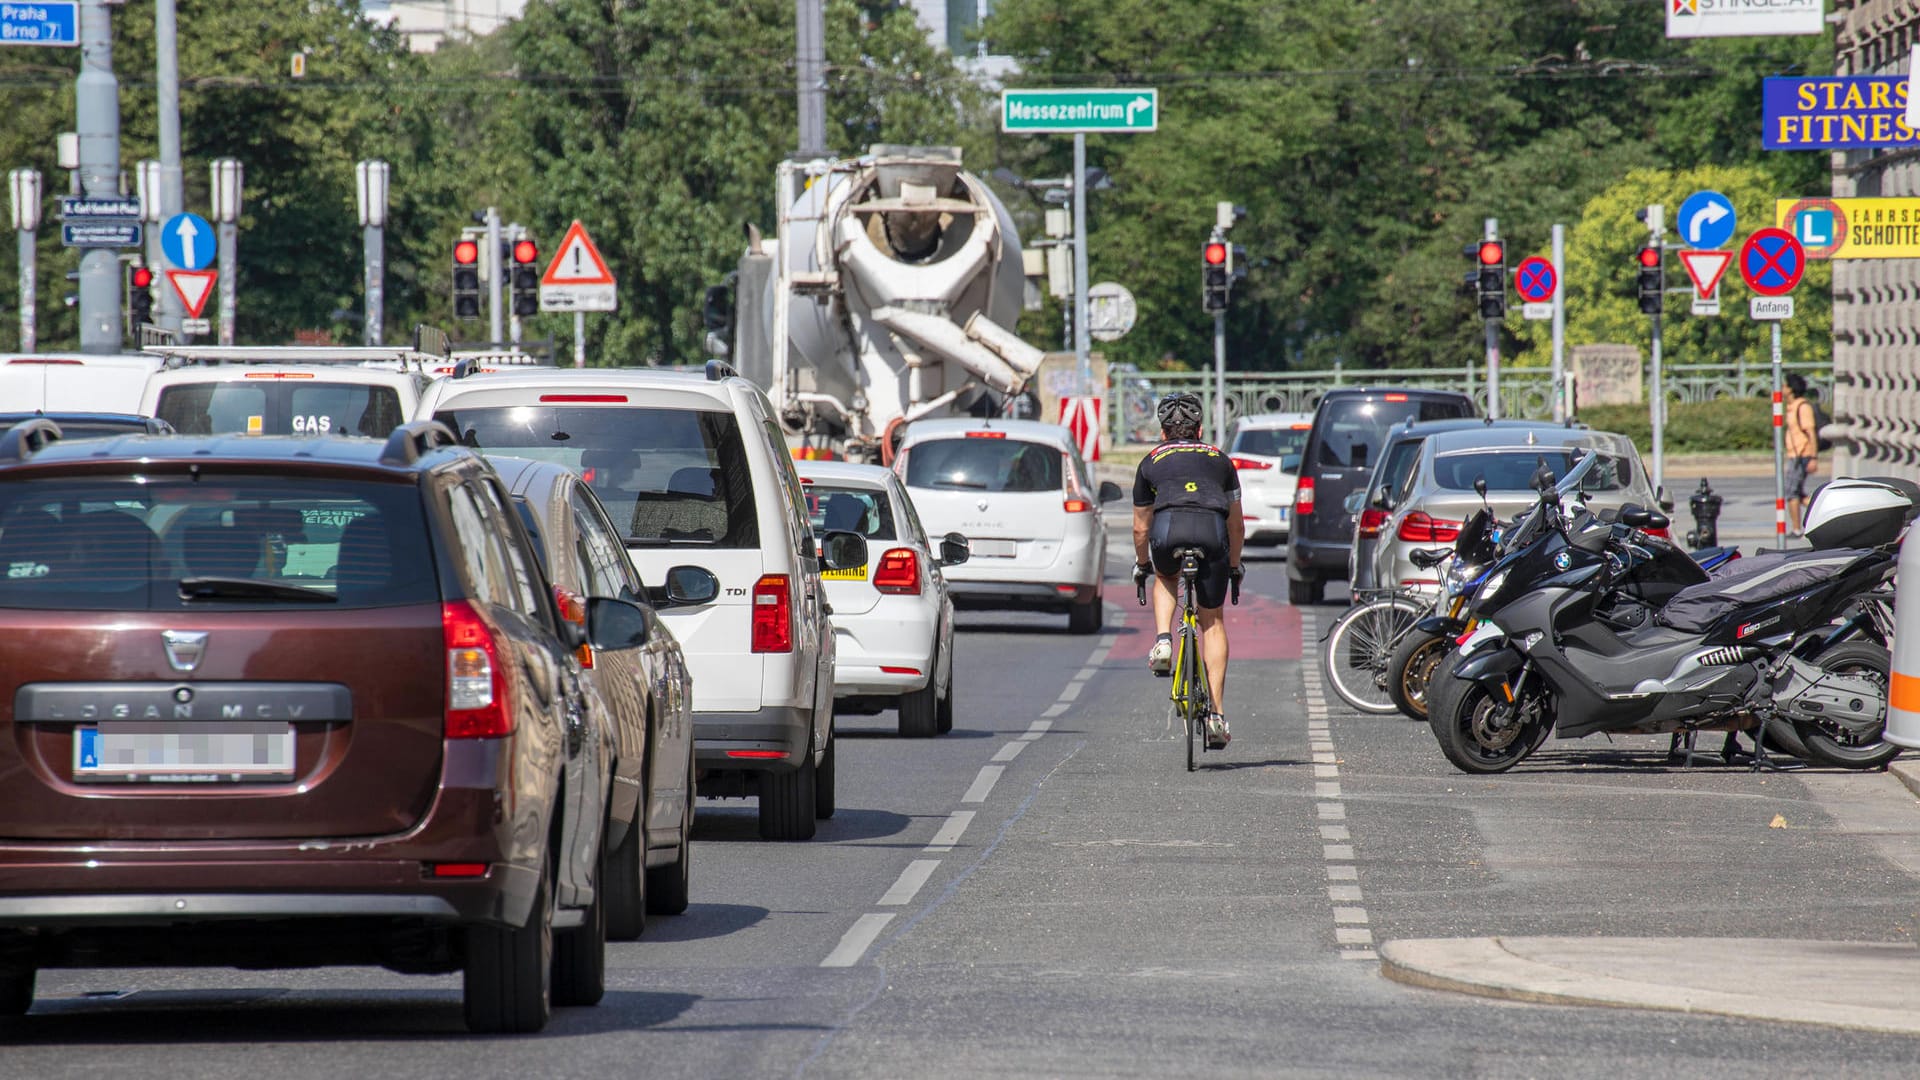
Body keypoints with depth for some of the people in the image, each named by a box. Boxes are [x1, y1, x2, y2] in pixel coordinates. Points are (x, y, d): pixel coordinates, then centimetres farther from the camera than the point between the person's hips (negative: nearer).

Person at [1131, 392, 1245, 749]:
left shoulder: (1152, 461, 29)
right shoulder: (1219, 459, 32)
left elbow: (1140, 528, 35)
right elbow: (1236, 524, 35)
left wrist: (1142, 565, 52)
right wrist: (1234, 566, 50)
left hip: (1168, 527, -1)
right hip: (1212, 531, 1)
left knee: (1166, 579, 36)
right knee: (1213, 622, 15)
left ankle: (1163, 642, 10)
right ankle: (1216, 714, 8)